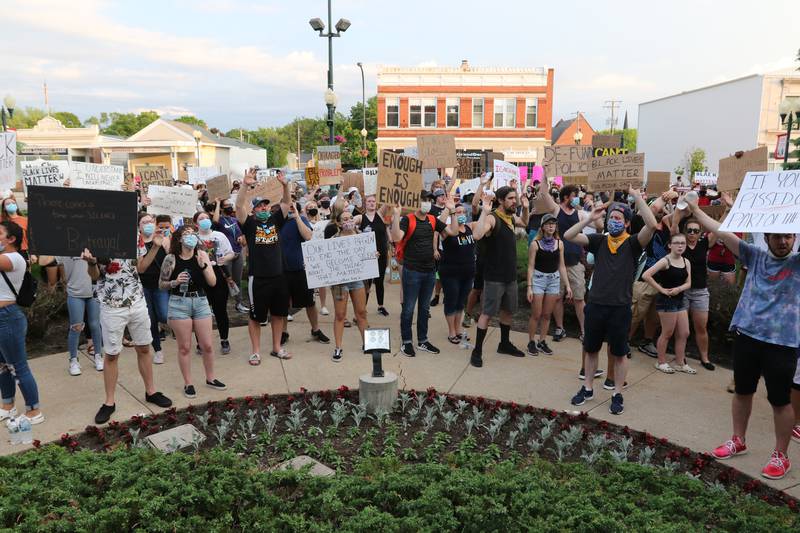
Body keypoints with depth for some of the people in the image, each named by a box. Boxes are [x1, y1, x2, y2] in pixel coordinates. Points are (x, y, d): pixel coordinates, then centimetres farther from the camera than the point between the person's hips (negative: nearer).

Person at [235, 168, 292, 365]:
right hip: (258, 278, -4)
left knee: (279, 313, 13)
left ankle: (277, 348, 28)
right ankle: (255, 352, 18)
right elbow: (239, 206, -18)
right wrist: (246, 185, -28)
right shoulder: (249, 223, -4)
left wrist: (285, 185, -15)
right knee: (256, 316, 7)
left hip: (278, 276, 4)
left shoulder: (275, 220, 6)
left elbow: (286, 203, 1)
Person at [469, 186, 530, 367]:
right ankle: (477, 351, 6)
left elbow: (524, 223, 32)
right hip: (494, 277, -8)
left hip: (511, 275, 8)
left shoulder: (511, 217, 8)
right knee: (487, 313, -3)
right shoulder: (492, 218, -17)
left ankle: (504, 344, 36)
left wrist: (525, 208, 15)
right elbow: (477, 235, -36)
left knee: (508, 311, 19)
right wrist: (484, 211, -36)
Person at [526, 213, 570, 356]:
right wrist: (529, 287, -11)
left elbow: (561, 266, 8)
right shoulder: (535, 244, -7)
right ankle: (531, 342, 13)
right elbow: (530, 267, -6)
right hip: (538, 279, -3)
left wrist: (568, 285, 3)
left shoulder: (559, 243, 4)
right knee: (536, 315, 0)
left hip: (554, 280, 4)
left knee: (547, 315, 10)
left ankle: (542, 342, 21)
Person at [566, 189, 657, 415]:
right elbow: (568, 236, -3)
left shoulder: (632, 243, -3)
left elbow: (651, 225, -21)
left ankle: (617, 395, 24)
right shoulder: (599, 241, 4)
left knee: (619, 353, 10)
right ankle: (587, 388, 31)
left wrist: (637, 197, -16)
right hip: (595, 305, 3)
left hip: (620, 308, -3)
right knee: (591, 349, 15)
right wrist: (590, 218, -7)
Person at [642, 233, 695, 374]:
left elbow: (688, 283, 7)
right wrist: (661, 289, -18)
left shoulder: (686, 262, 5)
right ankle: (661, 362, 18)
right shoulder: (665, 261, -15)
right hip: (667, 300, -7)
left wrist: (679, 288, -15)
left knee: (684, 333, 10)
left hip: (681, 299, 7)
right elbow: (646, 275, -24)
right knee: (667, 333, 3)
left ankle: (680, 364, 23)